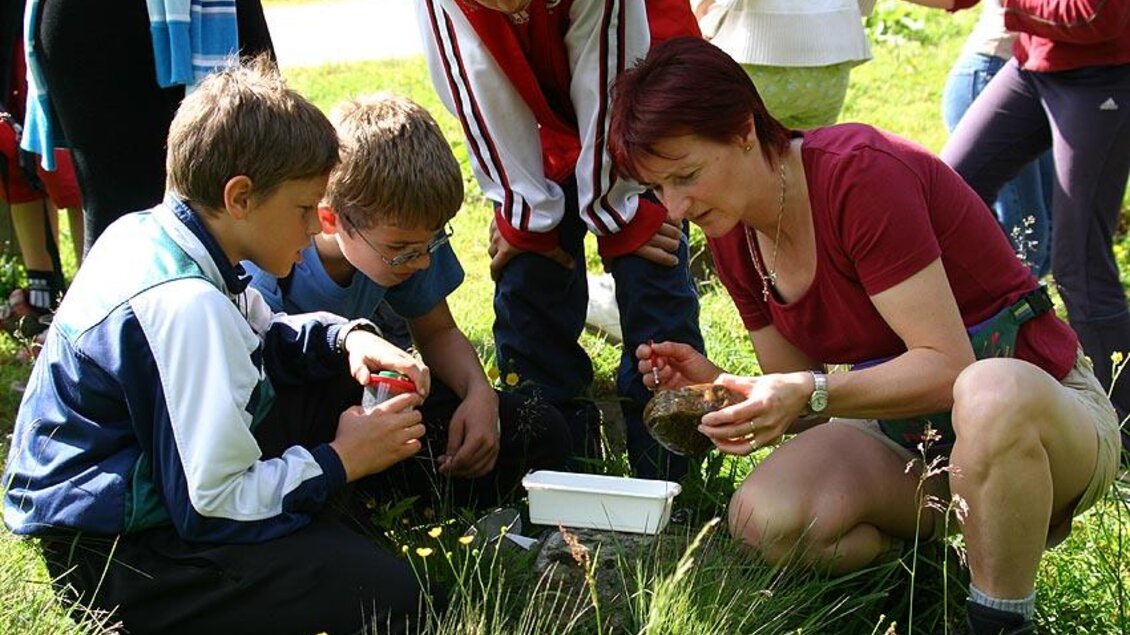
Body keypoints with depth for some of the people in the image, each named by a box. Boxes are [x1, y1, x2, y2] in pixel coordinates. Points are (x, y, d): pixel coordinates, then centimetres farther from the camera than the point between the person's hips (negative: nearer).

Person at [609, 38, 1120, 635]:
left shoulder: (861, 174, -24)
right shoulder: (731, 233, -1)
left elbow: (947, 366, -26)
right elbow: (799, 398, 4)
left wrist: (813, 392, -37)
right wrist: (719, 384, -15)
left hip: (1038, 404, -5)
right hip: (906, 434, 6)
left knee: (991, 392, -43)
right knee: (763, 518, -23)